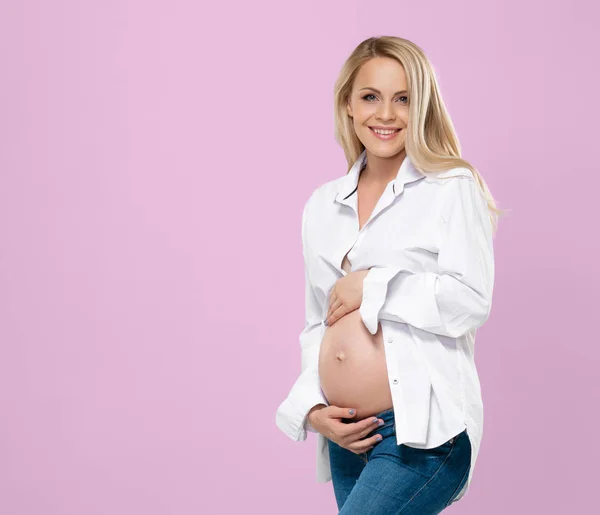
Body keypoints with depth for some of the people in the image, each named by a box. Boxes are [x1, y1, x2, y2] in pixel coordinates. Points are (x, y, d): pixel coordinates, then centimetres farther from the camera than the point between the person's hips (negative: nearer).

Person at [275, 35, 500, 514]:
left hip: (423, 432, -6)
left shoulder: (452, 188, -2)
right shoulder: (323, 205, 14)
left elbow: (471, 302, -12)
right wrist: (312, 407, 4)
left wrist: (371, 286, -9)